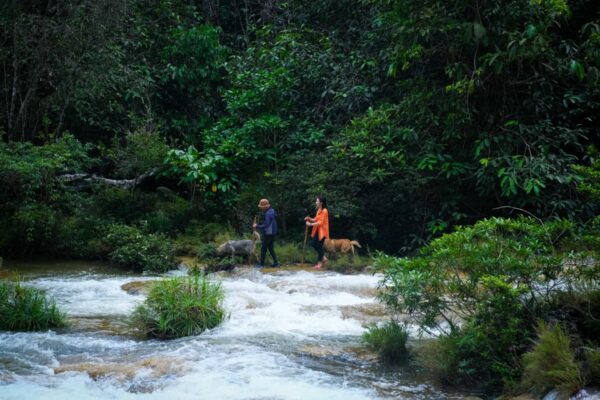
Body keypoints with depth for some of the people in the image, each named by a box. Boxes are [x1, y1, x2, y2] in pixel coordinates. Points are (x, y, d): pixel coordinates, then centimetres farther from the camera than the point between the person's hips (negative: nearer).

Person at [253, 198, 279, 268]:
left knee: (263, 248, 2)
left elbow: (265, 225, -29)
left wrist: (257, 226, -18)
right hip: (272, 233, 9)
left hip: (268, 234, -9)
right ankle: (275, 263, 15)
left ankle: (262, 264, 9)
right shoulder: (272, 211, 8)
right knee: (271, 248, 16)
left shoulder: (268, 214, -23)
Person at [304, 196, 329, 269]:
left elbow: (320, 222, -21)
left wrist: (310, 224, -22)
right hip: (317, 230, 9)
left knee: (319, 246, -4)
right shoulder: (319, 210, 10)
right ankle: (323, 257, 22)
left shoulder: (324, 211, -18)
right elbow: (316, 219, 14)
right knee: (313, 243, 7)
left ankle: (320, 262, 9)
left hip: (322, 231, -9)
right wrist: (309, 219, -3)